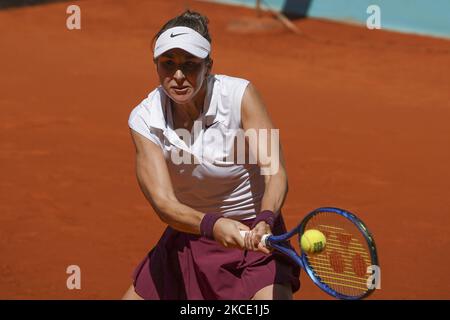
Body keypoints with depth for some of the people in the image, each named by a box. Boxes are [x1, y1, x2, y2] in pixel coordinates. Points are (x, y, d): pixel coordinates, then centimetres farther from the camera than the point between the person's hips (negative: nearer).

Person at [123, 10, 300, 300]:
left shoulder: (239, 96, -20)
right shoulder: (144, 120, -13)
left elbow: (275, 172, -26)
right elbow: (164, 203, -22)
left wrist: (264, 222, -47)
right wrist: (212, 224, -43)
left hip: (256, 240, -3)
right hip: (187, 238, 3)